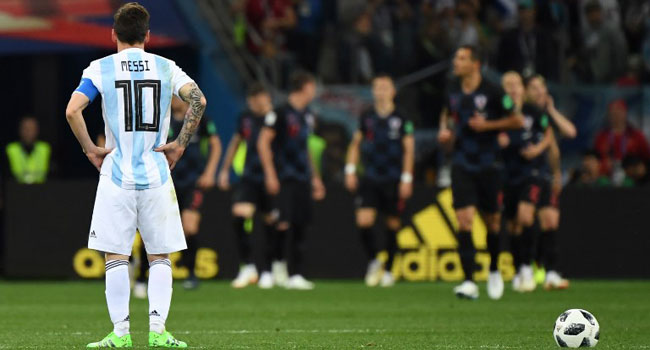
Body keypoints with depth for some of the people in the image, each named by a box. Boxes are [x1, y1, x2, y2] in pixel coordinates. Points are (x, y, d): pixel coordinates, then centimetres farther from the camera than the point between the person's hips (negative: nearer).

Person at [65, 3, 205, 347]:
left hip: (117, 174, -1)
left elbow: (72, 110, -12)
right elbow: (198, 100, -10)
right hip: (156, 174, 1)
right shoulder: (166, 67, 6)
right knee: (160, 257, 6)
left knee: (116, 256, 2)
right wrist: (180, 144, -3)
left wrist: (90, 149, -1)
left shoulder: (100, 69, 2)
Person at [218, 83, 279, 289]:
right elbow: (236, 141, 20)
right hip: (250, 177, 3)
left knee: (271, 225, 3)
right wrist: (225, 170, 20)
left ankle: (268, 271, 19)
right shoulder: (246, 118, 5)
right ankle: (247, 267, -4)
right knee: (239, 216, -14)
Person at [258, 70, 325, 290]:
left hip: (302, 179, 8)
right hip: (284, 179, -7)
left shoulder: (307, 116, 16)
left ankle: (295, 275, 8)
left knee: (300, 226, 4)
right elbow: (263, 142, -10)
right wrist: (270, 174, -15)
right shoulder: (281, 113, -8)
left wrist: (315, 177, 25)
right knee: (283, 224, -16)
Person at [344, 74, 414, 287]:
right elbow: (356, 144, 16)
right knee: (364, 221, -13)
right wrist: (350, 170, 8)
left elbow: (409, 150, -1)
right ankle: (373, 262, 9)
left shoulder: (401, 119, -2)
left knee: (393, 225, 4)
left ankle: (388, 270, 17)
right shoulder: (367, 117, 6)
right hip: (370, 179, 2)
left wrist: (406, 179, -6)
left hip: (394, 181, -2)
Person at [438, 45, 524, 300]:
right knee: (464, 220, -12)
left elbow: (517, 121, -5)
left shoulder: (492, 93, -10)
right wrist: (444, 130, 4)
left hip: (488, 165, -2)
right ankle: (469, 283, -13)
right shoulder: (452, 91, 3)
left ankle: (494, 272, 34)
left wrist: (488, 125, -14)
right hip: (462, 164, 2)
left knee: (492, 222, 8)